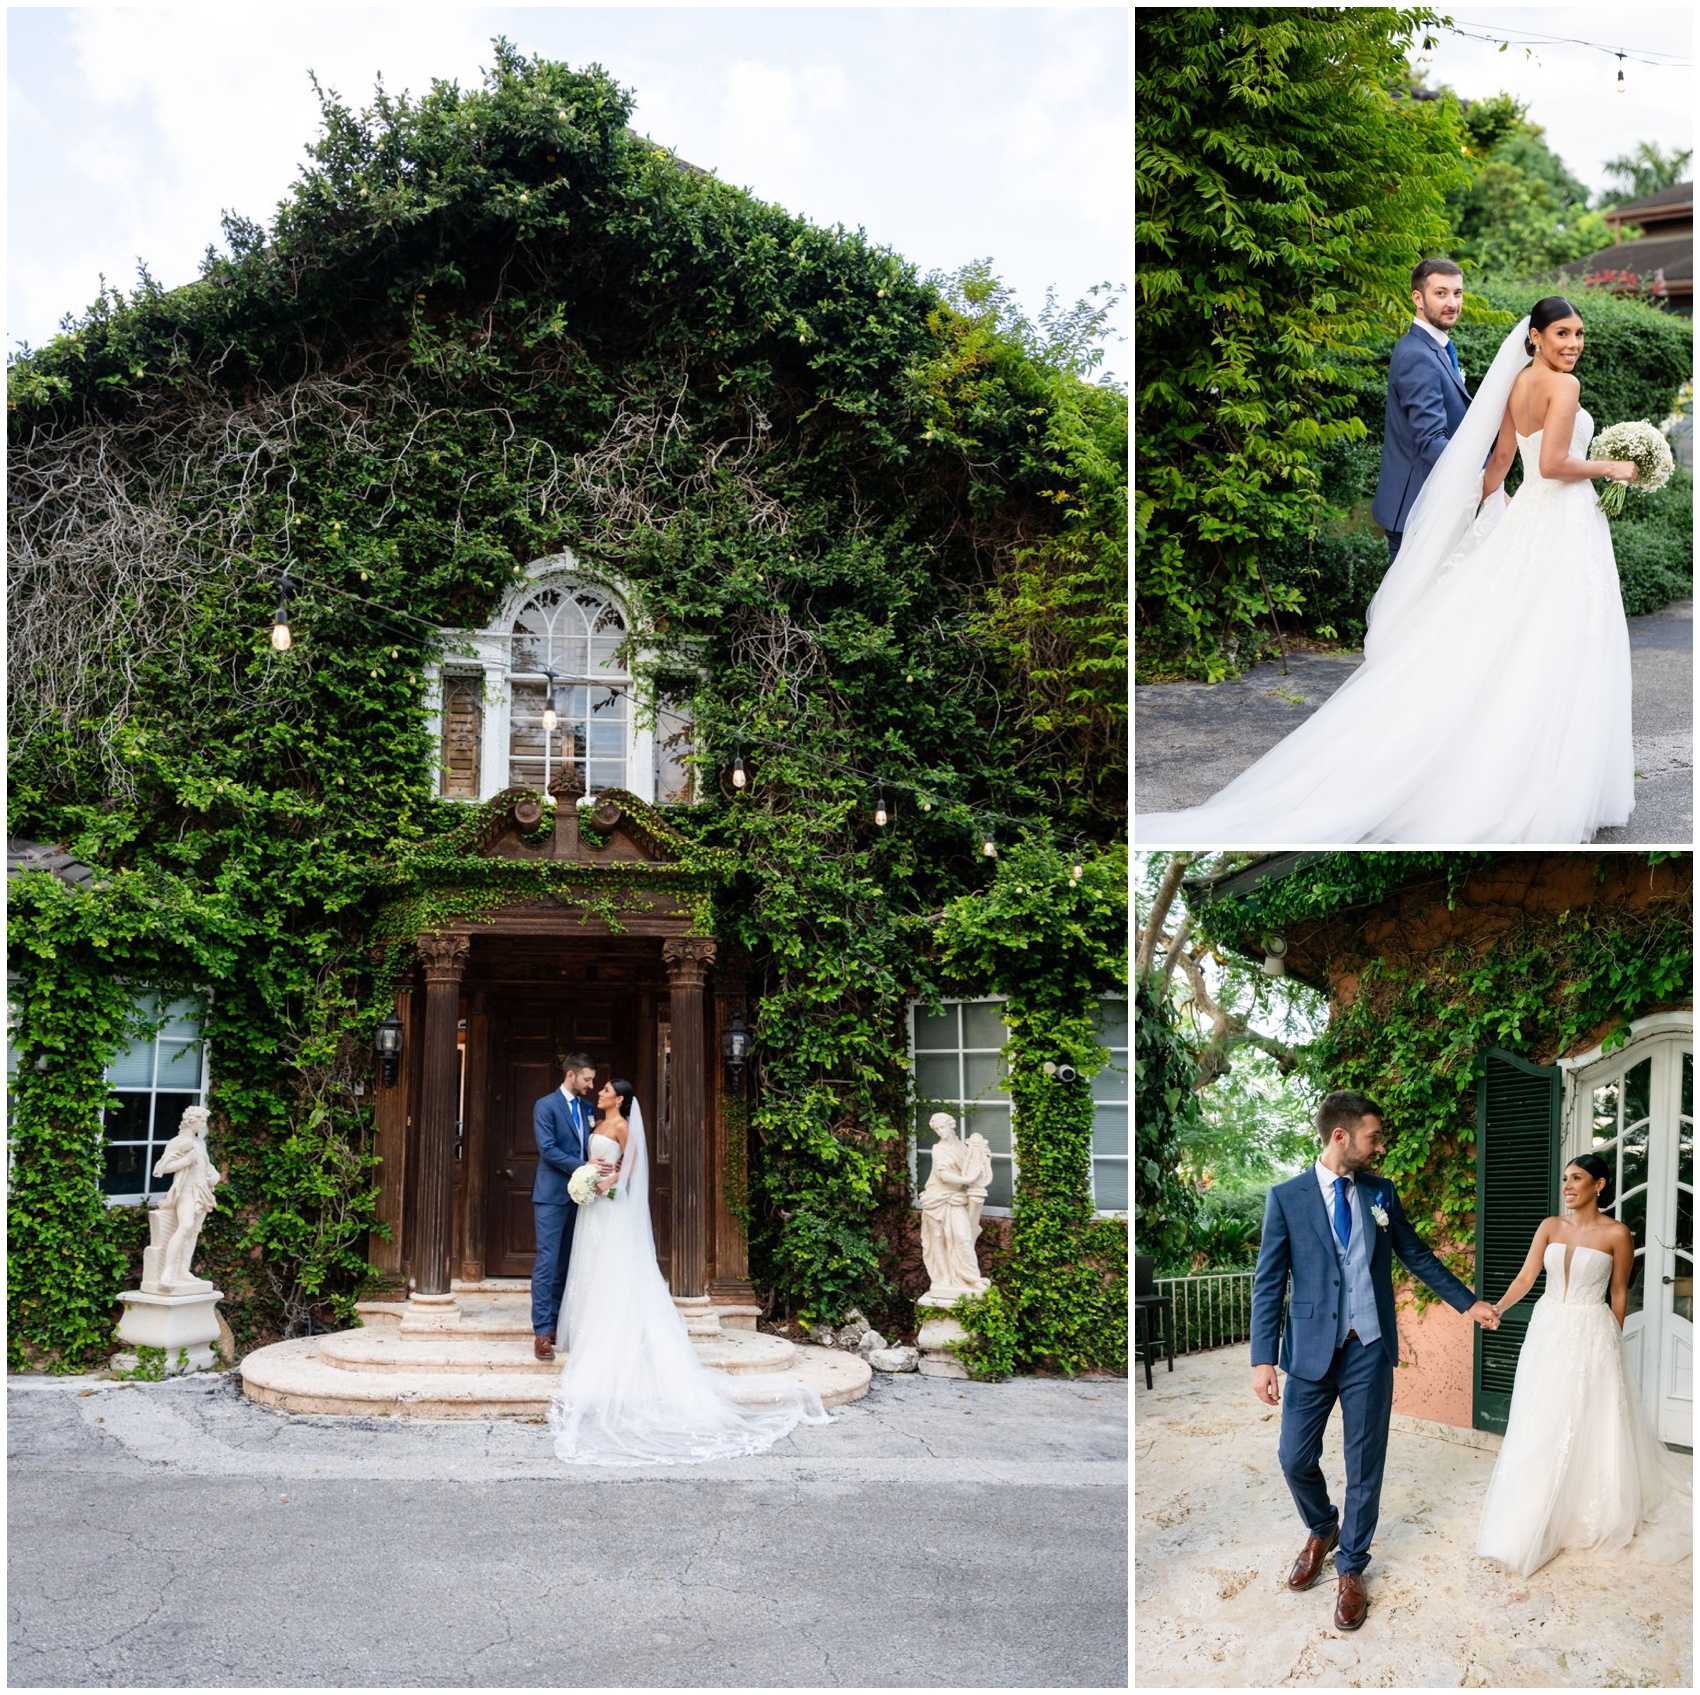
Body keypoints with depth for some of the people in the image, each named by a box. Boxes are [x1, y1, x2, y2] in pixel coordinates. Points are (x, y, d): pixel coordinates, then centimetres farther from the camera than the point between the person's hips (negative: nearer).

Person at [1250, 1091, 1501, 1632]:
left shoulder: (1380, 1192, 5)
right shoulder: (1286, 1197, -5)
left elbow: (1417, 1256, 17)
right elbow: (1268, 1283, -6)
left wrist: (1467, 1302, 16)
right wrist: (1262, 1359, -11)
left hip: (1370, 1350, 2)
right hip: (1312, 1349, -2)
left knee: (1365, 1465, 6)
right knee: (1296, 1459, 4)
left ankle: (1350, 1567, 23)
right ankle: (1322, 1530, 34)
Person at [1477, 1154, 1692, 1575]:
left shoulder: (1616, 1234, -7)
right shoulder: (1550, 1227, 4)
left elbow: (1619, 1293, 1)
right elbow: (1526, 1277, -4)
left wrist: (1612, 1343, 3)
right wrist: (1497, 1308, -20)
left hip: (1591, 1336, -4)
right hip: (1548, 1331, 4)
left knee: (1590, 1427, 2)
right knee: (1541, 1428, 6)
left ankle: (1593, 1518, 18)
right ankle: (1540, 1519, 18)